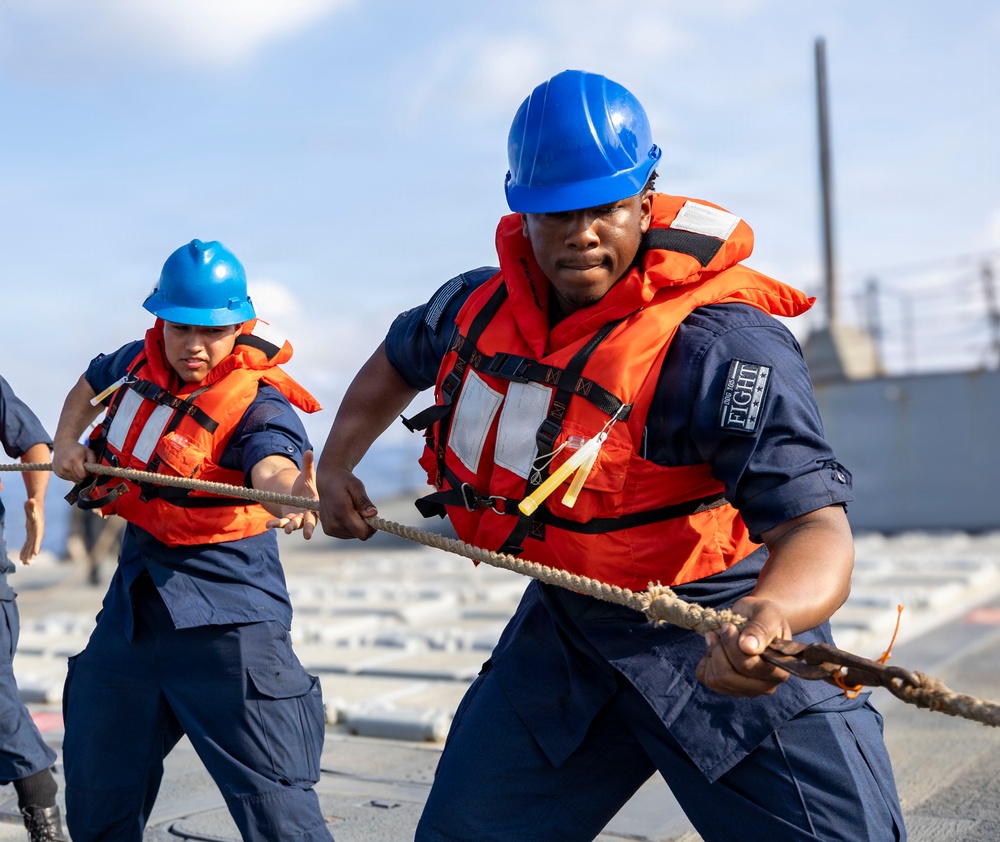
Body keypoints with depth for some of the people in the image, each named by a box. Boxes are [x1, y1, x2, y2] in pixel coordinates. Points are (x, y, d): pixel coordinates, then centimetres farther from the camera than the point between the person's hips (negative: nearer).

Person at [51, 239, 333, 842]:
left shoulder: (258, 403, -18)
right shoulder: (138, 363, 2)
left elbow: (273, 465, -41)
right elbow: (87, 389, 26)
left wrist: (289, 497, -63)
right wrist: (66, 444, 9)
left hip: (223, 616, -7)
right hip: (135, 599, 7)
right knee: (96, 792, 22)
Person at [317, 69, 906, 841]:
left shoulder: (719, 345, -25)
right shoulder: (480, 306, -5)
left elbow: (815, 523, -34)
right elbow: (397, 364, 19)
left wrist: (770, 612, -54)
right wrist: (335, 468, 14)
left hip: (724, 637, -4)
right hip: (567, 625, 5)